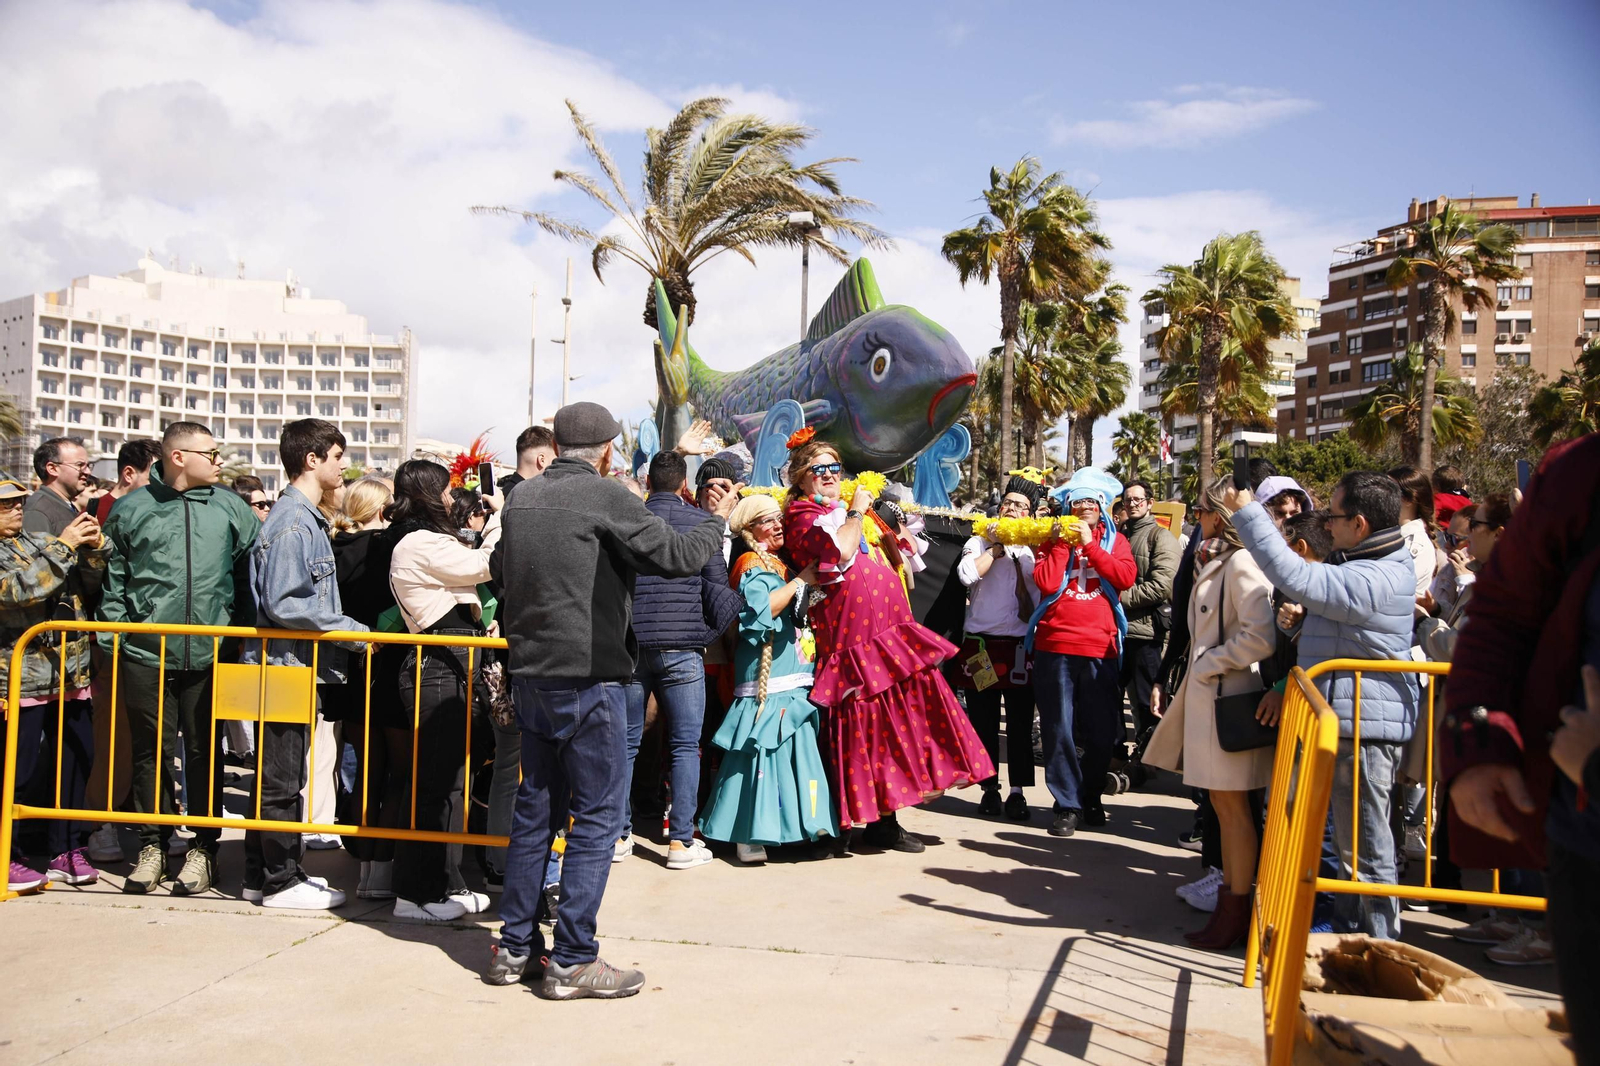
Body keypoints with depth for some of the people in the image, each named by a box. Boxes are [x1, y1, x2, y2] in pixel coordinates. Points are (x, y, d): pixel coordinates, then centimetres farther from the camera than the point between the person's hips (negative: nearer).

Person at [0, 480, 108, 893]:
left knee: (75, 761, 9)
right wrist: (63, 546, -20)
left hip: (71, 675, 6)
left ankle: (66, 851, 21)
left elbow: (91, 584, 14)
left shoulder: (39, 543, 14)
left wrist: (94, 549, -5)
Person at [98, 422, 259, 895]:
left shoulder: (231, 509, 7)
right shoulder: (131, 509, 5)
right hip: (145, 655, 0)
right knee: (152, 751, 7)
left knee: (205, 752, 6)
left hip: (210, 656, 1)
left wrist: (242, 632, 3)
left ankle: (202, 848, 16)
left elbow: (254, 571, 9)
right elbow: (112, 580, 7)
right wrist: (113, 636, 1)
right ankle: (152, 846, 19)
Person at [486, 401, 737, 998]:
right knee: (597, 816, 1)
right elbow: (675, 555, -14)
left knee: (535, 810, 16)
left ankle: (514, 946, 23)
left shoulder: (522, 498, 9)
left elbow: (499, 569, 25)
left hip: (530, 675, 7)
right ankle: (572, 961, 5)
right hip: (588, 678, -7)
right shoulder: (605, 496, -11)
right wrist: (718, 523, 3)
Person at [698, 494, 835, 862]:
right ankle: (750, 835, -6)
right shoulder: (753, 564, -7)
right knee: (763, 749, -10)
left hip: (787, 676, 9)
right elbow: (761, 608, -22)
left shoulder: (775, 563, 21)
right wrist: (800, 580, -16)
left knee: (789, 745, 8)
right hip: (766, 679, -9)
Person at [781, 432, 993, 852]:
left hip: (890, 628, 8)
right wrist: (857, 512, -7)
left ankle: (885, 817, 11)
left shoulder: (849, 509, 23)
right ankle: (879, 822, 2)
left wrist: (887, 525, 13)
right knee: (870, 722, -6)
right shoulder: (802, 515, 0)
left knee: (906, 708, 3)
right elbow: (839, 551, -20)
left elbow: (896, 562, 27)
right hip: (853, 636, -8)